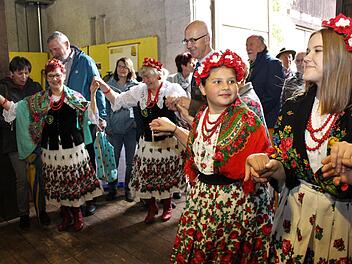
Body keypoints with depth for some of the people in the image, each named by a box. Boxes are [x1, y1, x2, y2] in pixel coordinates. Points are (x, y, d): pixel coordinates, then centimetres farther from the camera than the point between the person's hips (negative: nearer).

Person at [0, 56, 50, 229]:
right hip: (16, 140, -2)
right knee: (22, 179, 4)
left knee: (43, 175, 2)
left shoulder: (35, 87, 8)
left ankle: (42, 210, 20)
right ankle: (23, 214, 21)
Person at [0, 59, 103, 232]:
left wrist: (93, 93, -11)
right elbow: (15, 109, 1)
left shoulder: (75, 97, 0)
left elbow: (92, 116, -3)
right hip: (51, 151, 2)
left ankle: (77, 215, 26)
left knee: (75, 182, 5)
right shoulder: (38, 99, 5)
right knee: (57, 185, 12)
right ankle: (66, 216, 32)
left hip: (74, 148, -2)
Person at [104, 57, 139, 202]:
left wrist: (138, 123, -4)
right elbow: (106, 107, 7)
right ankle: (112, 189, 19)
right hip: (114, 129, 0)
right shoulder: (109, 85, 6)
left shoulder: (135, 85, 4)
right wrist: (107, 126, 2)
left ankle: (128, 189, 20)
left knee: (131, 161, 5)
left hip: (131, 128, 0)